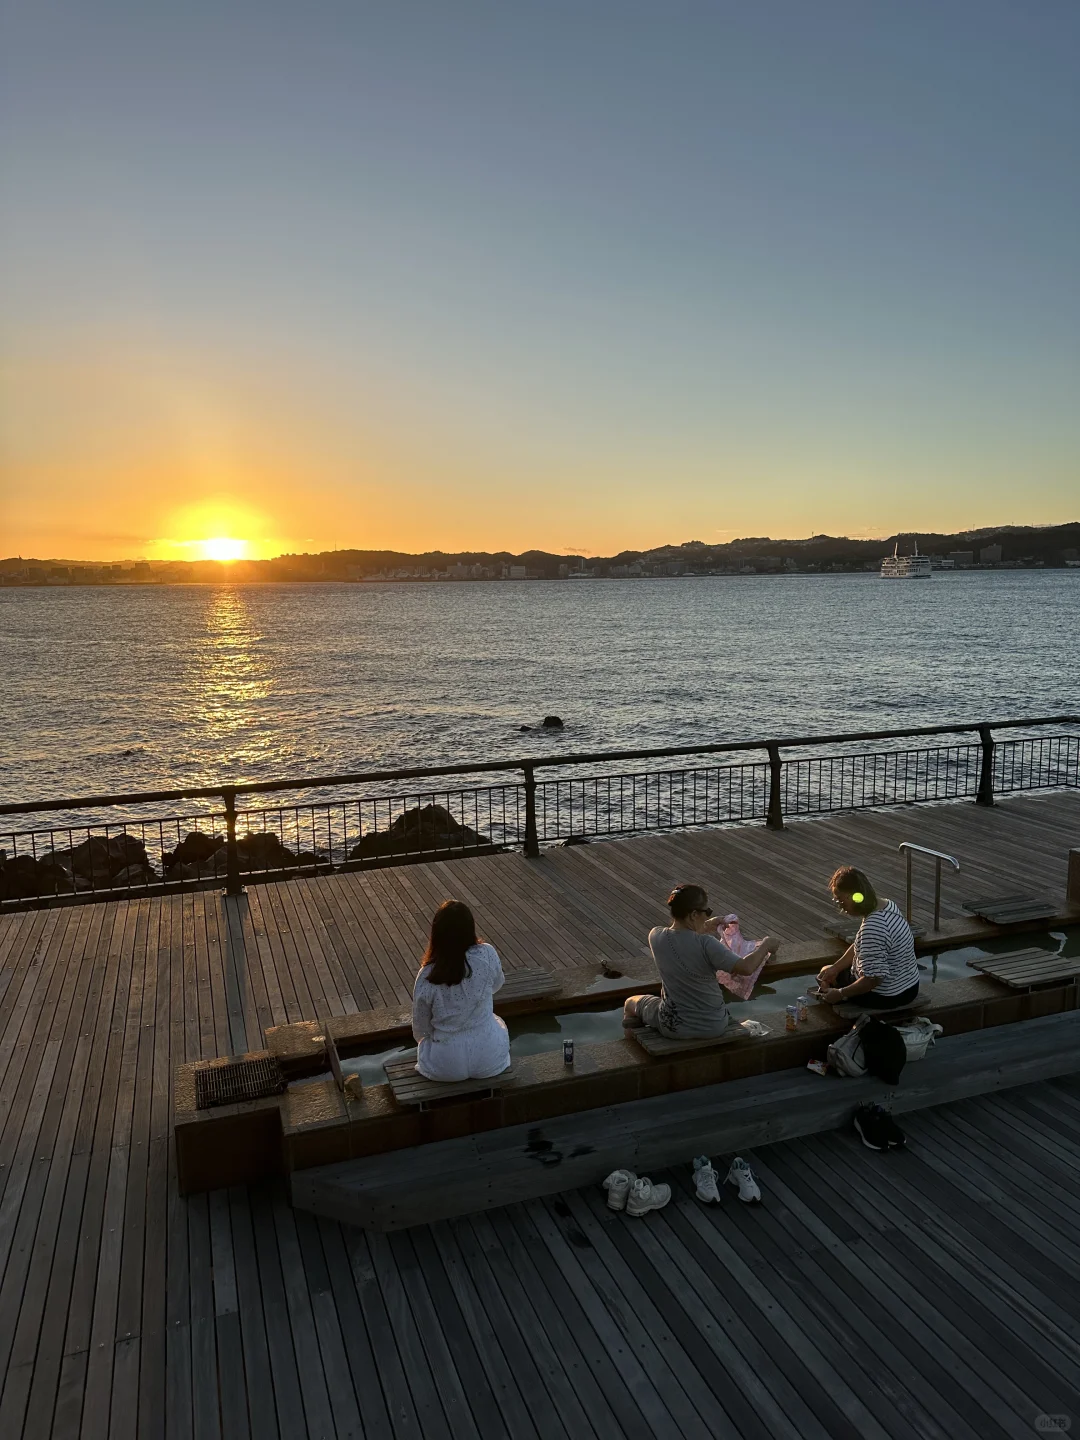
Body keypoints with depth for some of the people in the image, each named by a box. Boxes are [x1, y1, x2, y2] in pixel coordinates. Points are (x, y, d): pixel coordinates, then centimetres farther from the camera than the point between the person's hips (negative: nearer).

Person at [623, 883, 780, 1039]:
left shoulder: (655, 936, -14)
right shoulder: (706, 943, -27)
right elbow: (746, 967, -24)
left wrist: (703, 930, 13)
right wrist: (765, 945, -9)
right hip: (715, 1026, -1)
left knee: (632, 1002, 32)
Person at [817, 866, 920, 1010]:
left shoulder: (872, 928, -33)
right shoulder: (886, 905, -2)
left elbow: (874, 978, -31)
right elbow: (860, 947, 10)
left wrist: (840, 994, -21)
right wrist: (835, 967, 4)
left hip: (886, 997, -9)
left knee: (825, 976, 13)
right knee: (829, 971, 26)